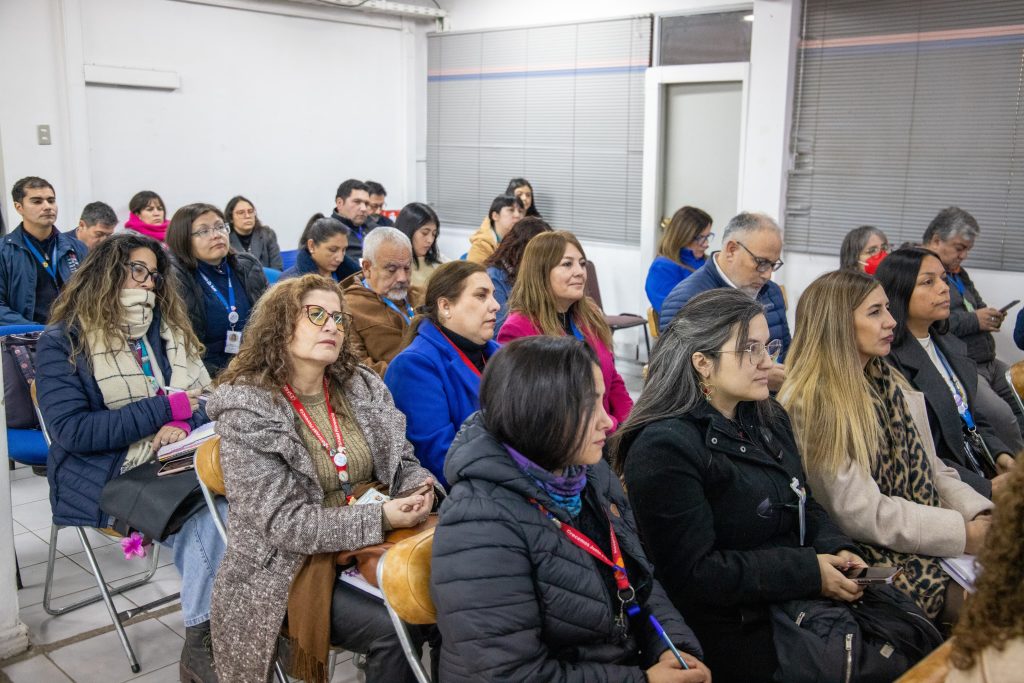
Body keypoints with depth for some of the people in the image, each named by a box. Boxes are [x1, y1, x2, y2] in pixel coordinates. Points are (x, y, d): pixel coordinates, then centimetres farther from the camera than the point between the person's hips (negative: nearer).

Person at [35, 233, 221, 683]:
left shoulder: (169, 330, 14)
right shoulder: (62, 342, -2)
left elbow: (206, 399, 10)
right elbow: (71, 430, -12)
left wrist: (184, 425, -15)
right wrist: (165, 409, -15)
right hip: (105, 477, -4)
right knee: (205, 519, -29)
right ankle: (200, 646, -15)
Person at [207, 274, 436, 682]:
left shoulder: (362, 387, 5)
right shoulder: (246, 410, -13)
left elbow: (400, 460, 12)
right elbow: (284, 524, -18)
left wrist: (419, 486, -13)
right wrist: (381, 519, -26)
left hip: (366, 550, 6)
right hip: (287, 570, -5)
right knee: (394, 629, -25)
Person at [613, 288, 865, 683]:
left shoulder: (768, 418, 8)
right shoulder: (664, 447, -19)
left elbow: (803, 504, 15)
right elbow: (693, 573, -21)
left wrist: (835, 549, -6)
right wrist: (808, 572, -19)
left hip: (799, 604, 8)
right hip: (738, 633, -7)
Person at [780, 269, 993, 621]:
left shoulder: (890, 384, 12)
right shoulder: (808, 405, -14)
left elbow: (931, 470, 13)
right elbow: (861, 515, -16)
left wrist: (981, 515, -5)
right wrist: (965, 533, -15)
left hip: (923, 534, 7)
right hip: (868, 556, -7)